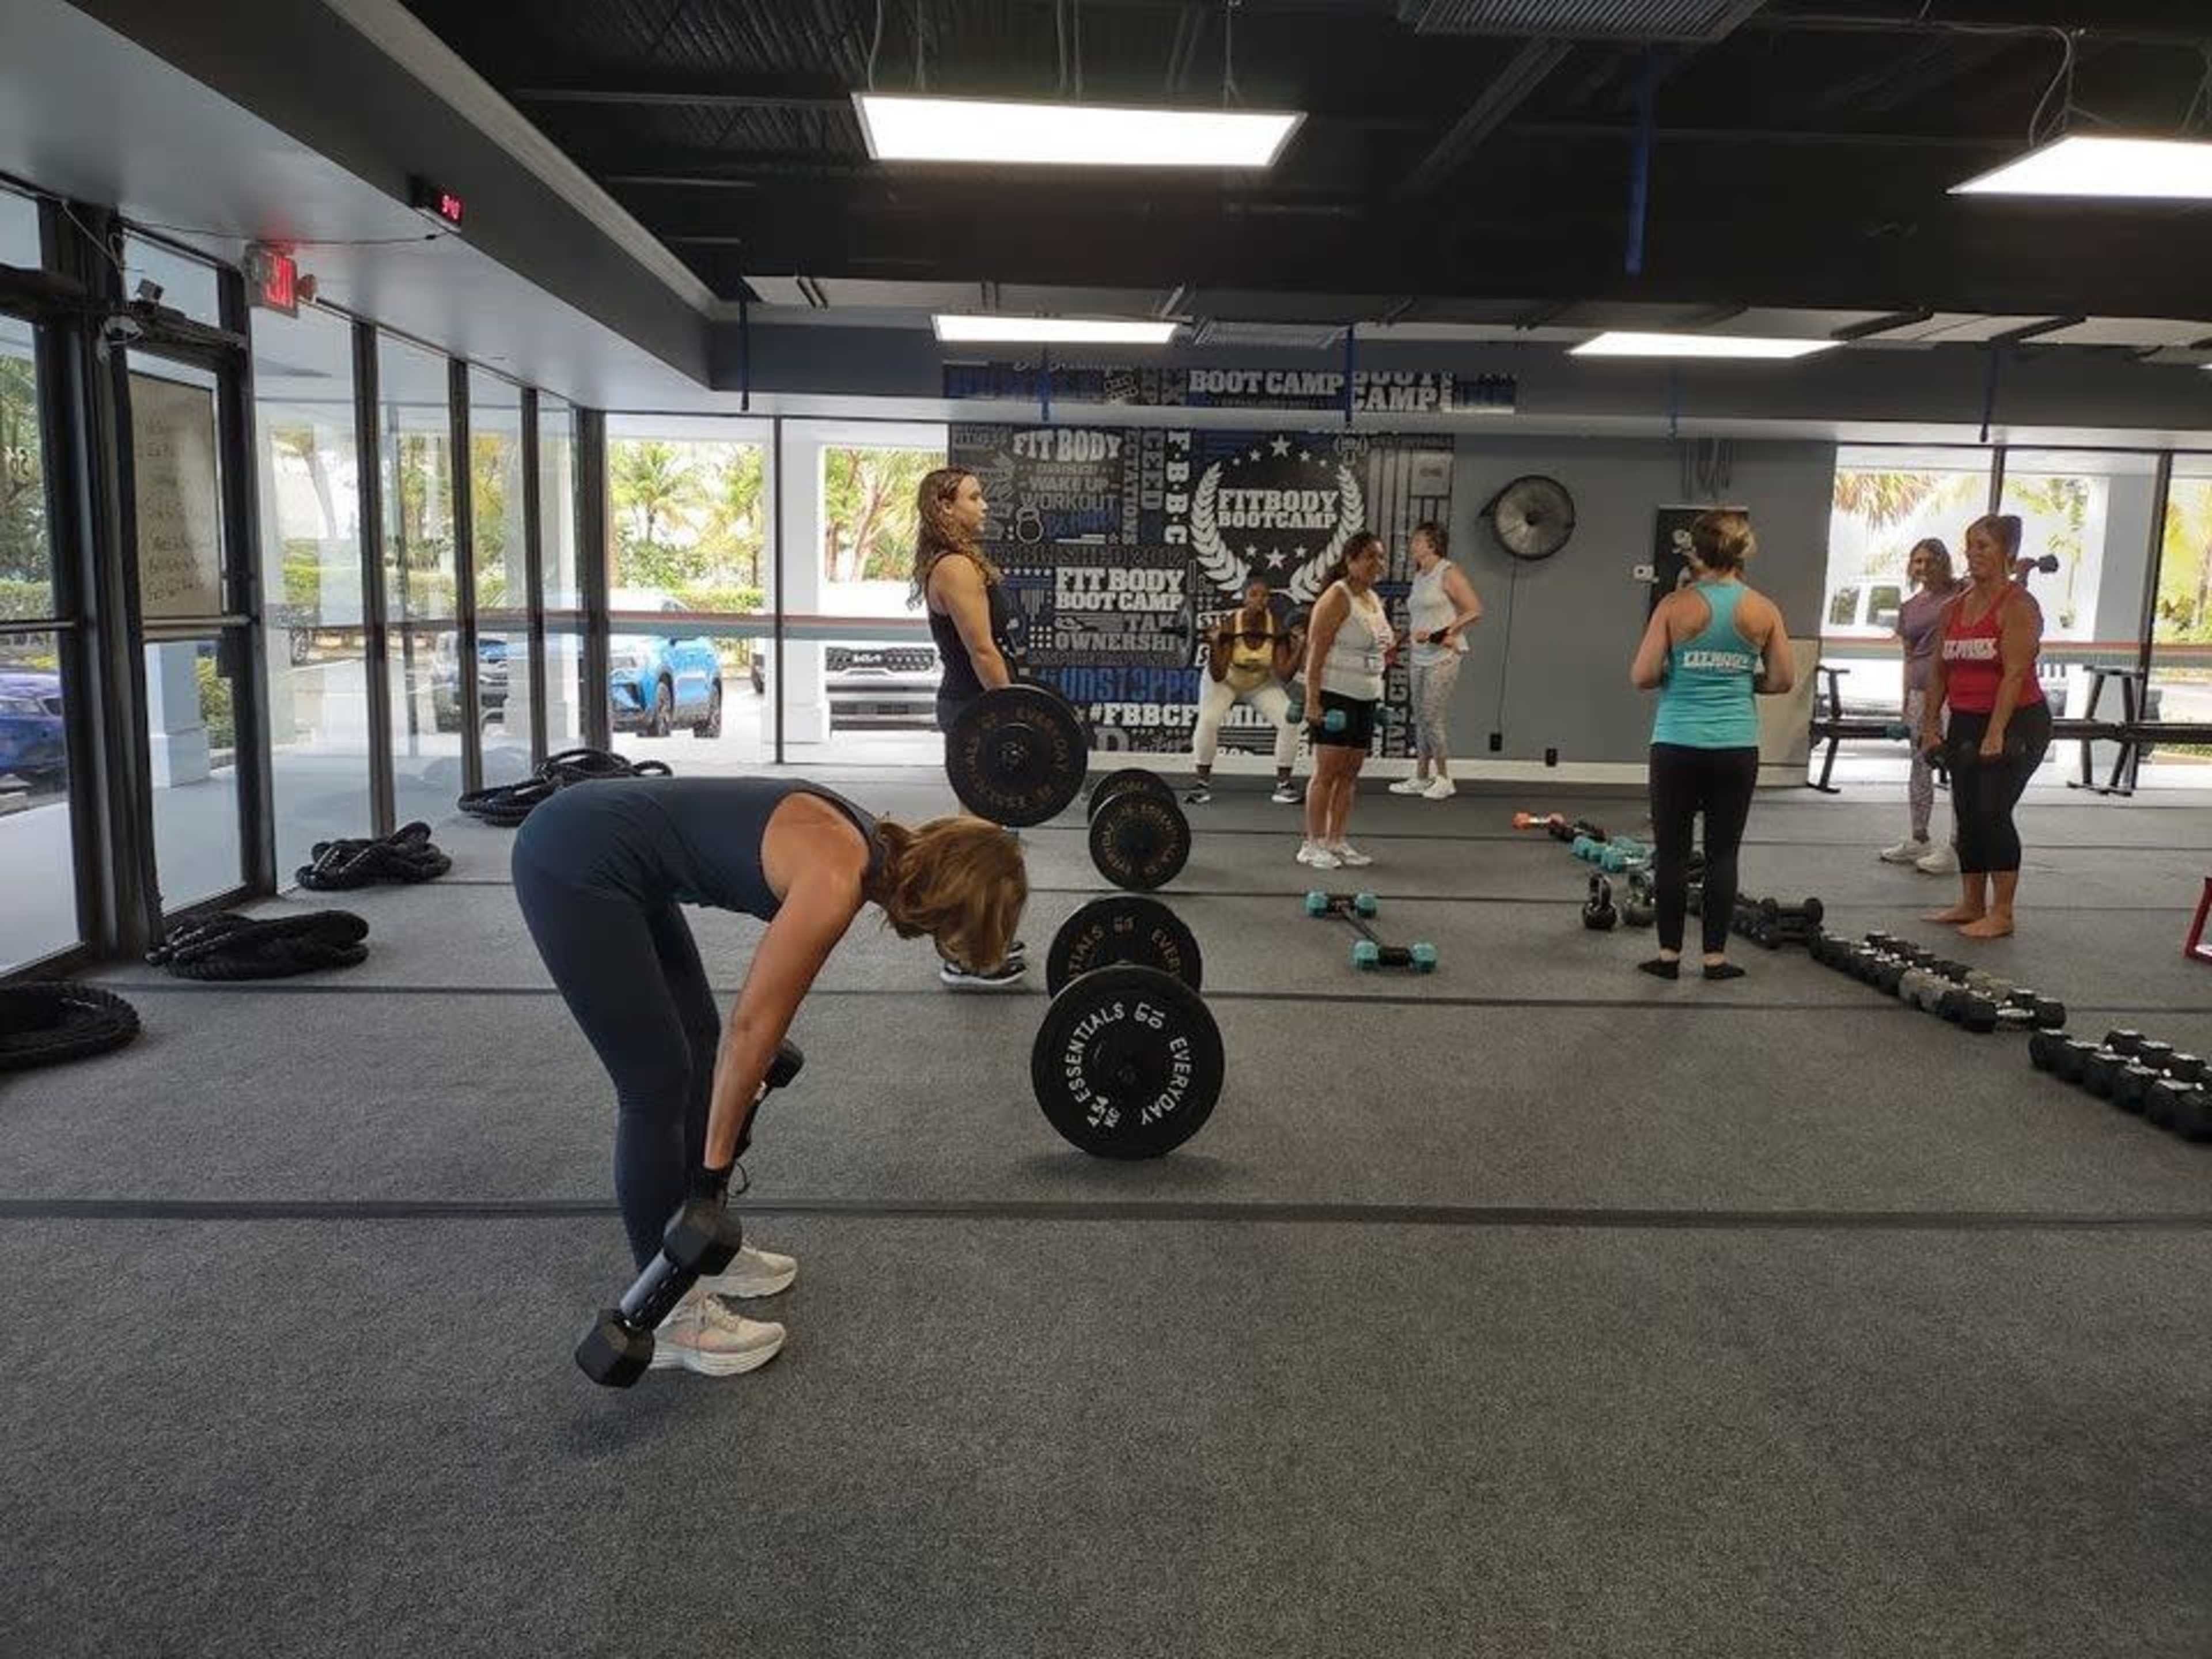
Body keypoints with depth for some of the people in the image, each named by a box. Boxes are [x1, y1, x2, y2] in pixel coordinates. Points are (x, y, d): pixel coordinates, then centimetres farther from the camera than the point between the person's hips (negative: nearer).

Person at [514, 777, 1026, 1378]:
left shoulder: (867, 845, 5)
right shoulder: (837, 881, -22)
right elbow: (753, 1023, -16)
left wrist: (752, 1074, 31)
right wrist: (716, 1165, -6)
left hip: (606, 855, 10)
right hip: (571, 868, -10)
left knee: (701, 1053, 15)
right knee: (659, 1085, -3)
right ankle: (667, 1314, 12)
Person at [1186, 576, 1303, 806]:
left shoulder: (1277, 627, -21)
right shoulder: (1229, 625, -28)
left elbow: (1283, 675, -22)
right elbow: (1218, 676, -31)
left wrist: (1299, 650, -32)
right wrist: (1214, 646, -44)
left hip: (1261, 683, 3)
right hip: (1225, 681, -3)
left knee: (1290, 721, -16)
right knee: (1207, 721, -28)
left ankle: (1283, 784, 1)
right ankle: (1203, 783, -10)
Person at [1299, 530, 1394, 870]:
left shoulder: (1374, 599, 15)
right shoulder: (1337, 598, -11)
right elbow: (1316, 651, -16)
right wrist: (1312, 700, -21)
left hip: (1364, 699, 8)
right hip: (1334, 697, -8)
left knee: (1350, 774, 9)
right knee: (1327, 772, -6)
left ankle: (1336, 842, 15)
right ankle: (1313, 845, 0)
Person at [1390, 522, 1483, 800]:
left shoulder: (1449, 573, -9)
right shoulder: (1420, 576, 15)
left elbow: (1475, 611, -12)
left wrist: (1448, 631, -19)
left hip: (1444, 657, -8)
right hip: (1421, 657, 8)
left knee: (1432, 717, -8)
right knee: (1420, 718, 10)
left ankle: (1443, 779, 3)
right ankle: (1421, 777, 17)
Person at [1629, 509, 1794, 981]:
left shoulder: (1675, 606, -6)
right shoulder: (1762, 610, 1)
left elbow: (1642, 676, -8)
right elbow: (1783, 680, 4)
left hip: (1677, 746, -2)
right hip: (1736, 747, 2)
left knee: (1672, 852, 7)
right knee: (1722, 854, 8)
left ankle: (1669, 954, 11)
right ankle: (1715, 956, 12)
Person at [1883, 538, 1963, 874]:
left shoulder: (1961, 593, 0)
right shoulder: (1909, 608, 13)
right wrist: (1905, 699, 14)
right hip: (1921, 691, 6)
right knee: (1920, 764, 13)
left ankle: (1956, 846, -2)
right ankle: (1918, 840, 24)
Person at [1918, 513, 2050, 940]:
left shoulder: (2018, 605, -12)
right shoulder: (1955, 608, 11)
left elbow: (2015, 673, -20)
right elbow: (1940, 670, 14)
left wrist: (1996, 734, -25)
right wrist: (1931, 723, 9)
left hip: (2016, 723, -8)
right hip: (1966, 721, 8)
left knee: (1993, 812, -11)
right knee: (1967, 815, 10)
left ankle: (2002, 914, -4)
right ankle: (1971, 905, 20)